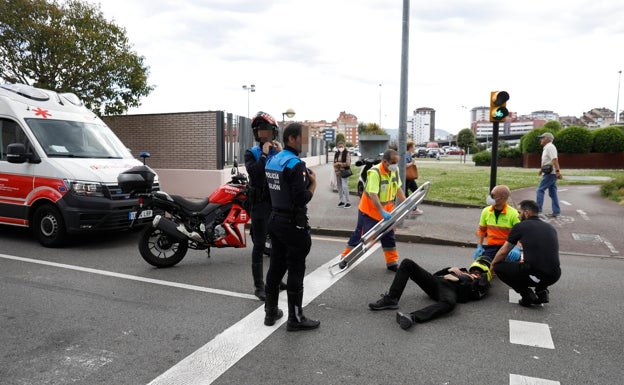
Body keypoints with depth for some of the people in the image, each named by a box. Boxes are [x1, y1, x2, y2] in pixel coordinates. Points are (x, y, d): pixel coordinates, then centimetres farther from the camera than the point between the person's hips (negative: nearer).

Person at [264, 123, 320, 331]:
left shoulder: (271, 160, 9)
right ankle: (295, 318, 9)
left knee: (276, 265, 15)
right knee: (296, 270, 0)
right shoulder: (295, 164, -19)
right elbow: (302, 199, -23)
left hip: (275, 219, 9)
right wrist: (313, 183, -6)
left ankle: (270, 312, 25)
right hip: (292, 223, -9)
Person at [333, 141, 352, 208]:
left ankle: (348, 202, -8)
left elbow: (348, 163, -14)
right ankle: (342, 201, 22)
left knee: (344, 186, -13)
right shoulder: (336, 154, 12)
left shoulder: (347, 153, -6)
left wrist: (339, 163, -10)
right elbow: (334, 163, 14)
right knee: (339, 187, 11)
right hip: (338, 172, 7)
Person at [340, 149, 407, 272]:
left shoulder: (395, 171, -3)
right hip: (369, 210, -6)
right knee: (359, 234, 5)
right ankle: (346, 257, 22)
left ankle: (392, 262, 21)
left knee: (389, 236, 10)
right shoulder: (374, 172, -28)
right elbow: (372, 195, -35)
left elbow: (398, 188, 11)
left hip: (386, 211, 7)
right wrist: (382, 212, -43)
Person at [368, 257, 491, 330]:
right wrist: (449, 269, 16)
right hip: (436, 281, 6)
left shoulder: (482, 282, 24)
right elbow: (435, 275, 30)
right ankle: (391, 299, -21)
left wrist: (458, 280, -1)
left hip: (452, 289, -5)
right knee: (407, 263, -13)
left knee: (449, 303, -45)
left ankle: (412, 317, -60)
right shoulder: (463, 272, 38)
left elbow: (473, 294, -2)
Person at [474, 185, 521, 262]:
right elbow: (481, 230, 15)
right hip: (490, 247, 2)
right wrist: (479, 246, 3)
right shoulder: (486, 211, 3)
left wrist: (516, 249, -28)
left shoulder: (513, 214, -8)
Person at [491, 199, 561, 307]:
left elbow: (503, 252, 10)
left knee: (499, 267, 13)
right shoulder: (550, 228, 17)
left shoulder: (520, 227, 2)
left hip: (536, 276, -6)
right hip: (555, 276, 7)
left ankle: (526, 294, 3)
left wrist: (492, 265, 29)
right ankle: (542, 292, 16)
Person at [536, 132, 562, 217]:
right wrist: (541, 169, 37)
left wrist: (557, 171, -31)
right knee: (552, 192, 8)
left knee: (540, 190, -8)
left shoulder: (550, 147, -12)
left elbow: (554, 160, -23)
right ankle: (556, 211, 9)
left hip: (550, 173, -10)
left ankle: (538, 209, -7)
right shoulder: (546, 148, 18)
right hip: (550, 173, 10)